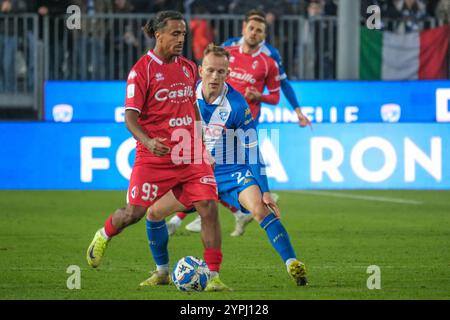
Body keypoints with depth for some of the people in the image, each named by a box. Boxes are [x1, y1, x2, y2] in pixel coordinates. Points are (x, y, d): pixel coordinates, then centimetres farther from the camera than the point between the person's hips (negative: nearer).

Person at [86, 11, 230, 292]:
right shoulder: (141, 70, -8)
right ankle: (103, 237, 33)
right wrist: (148, 142, -29)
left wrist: (203, 145, 22)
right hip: (153, 158, -4)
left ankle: (213, 276, -7)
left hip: (190, 157, 4)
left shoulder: (188, 68, 10)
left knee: (209, 207, -11)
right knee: (135, 212, -2)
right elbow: (130, 117, -12)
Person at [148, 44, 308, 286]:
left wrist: (264, 191, -19)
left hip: (232, 172, -5)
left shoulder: (236, 106, -19)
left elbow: (253, 151, -15)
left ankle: (293, 265, -33)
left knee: (260, 208, -32)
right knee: (153, 212, -1)